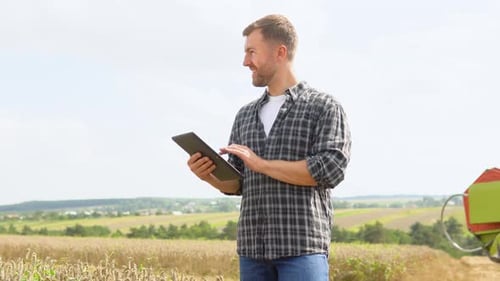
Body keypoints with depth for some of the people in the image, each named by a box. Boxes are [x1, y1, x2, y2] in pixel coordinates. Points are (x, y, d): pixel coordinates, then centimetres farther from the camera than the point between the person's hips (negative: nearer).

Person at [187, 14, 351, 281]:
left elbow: (330, 169, -13)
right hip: (253, 248, 6)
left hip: (302, 246, -5)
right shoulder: (245, 115, 17)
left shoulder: (324, 106, 0)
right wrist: (210, 176, -4)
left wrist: (261, 164, -13)